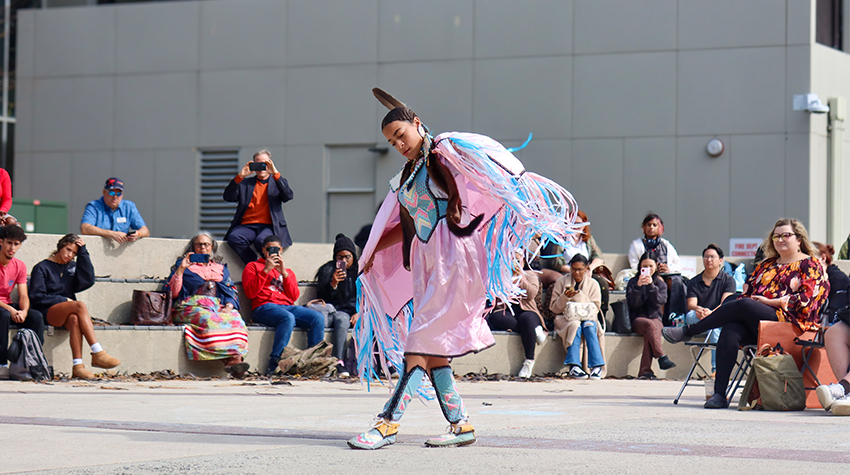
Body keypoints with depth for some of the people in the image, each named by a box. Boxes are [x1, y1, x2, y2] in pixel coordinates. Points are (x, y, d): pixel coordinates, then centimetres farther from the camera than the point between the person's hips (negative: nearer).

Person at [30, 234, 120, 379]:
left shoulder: (73, 267, 22)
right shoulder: (42, 268, 9)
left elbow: (88, 280, 1)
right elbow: (36, 297, 0)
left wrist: (83, 252, 3)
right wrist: (63, 300, -8)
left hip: (68, 313, 4)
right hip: (48, 312, -4)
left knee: (74, 319, -36)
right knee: (80, 305, -33)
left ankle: (78, 366, -49)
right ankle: (98, 353, -41)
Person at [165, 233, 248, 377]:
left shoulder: (221, 268, 30)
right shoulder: (183, 265, 22)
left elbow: (231, 292, 20)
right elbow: (173, 293, 9)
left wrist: (229, 306, -2)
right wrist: (181, 269, 0)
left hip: (220, 308, 3)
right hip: (192, 307, -3)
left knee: (236, 320, -34)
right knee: (209, 321, -39)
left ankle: (236, 358, -53)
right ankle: (231, 358, -51)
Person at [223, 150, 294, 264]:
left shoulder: (277, 182, 19)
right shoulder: (245, 183, 21)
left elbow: (288, 196, -3)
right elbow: (228, 197, 6)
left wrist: (275, 174, -12)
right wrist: (240, 176, -5)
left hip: (269, 227, -2)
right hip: (246, 226, 2)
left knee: (261, 241, -38)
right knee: (234, 238, -32)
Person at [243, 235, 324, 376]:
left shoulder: (288, 272, 30)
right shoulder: (253, 266, 18)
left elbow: (294, 296, 11)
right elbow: (250, 293, 0)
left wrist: (284, 273, 3)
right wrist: (266, 270, -4)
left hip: (287, 306, 5)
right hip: (264, 307, -5)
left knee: (318, 318, -23)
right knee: (288, 318, -39)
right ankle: (274, 364, -41)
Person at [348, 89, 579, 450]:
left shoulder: (445, 152, -2)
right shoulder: (408, 176, 19)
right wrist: (372, 253, 29)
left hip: (452, 258, -8)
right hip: (425, 261, 8)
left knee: (421, 342, -12)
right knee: (433, 350, 4)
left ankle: (389, 422, -15)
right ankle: (460, 424, 10)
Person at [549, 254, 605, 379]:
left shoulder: (593, 284, 9)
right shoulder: (562, 282, 7)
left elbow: (595, 308, 0)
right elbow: (554, 308, 5)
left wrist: (579, 296, -14)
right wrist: (565, 297, -15)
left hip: (587, 317, 1)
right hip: (565, 317, -1)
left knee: (589, 326, -34)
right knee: (575, 326, -35)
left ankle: (596, 366, -41)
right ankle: (573, 366, -45)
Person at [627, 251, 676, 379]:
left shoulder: (660, 283, 14)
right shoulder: (633, 282, 9)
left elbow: (659, 302, -5)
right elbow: (633, 304, -4)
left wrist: (651, 285, -16)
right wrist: (638, 286, -17)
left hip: (655, 317, 1)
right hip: (637, 318, -1)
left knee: (649, 333, -33)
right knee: (650, 325, -36)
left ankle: (644, 371, -38)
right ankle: (661, 358, -43)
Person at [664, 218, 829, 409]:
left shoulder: (810, 265, 9)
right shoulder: (766, 265, 29)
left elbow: (806, 300, -5)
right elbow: (748, 292, 24)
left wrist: (770, 302, -10)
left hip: (790, 322, -5)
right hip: (754, 322, 5)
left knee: (743, 306, -31)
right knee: (730, 330, -30)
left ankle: (688, 330, -19)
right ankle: (719, 394, -37)